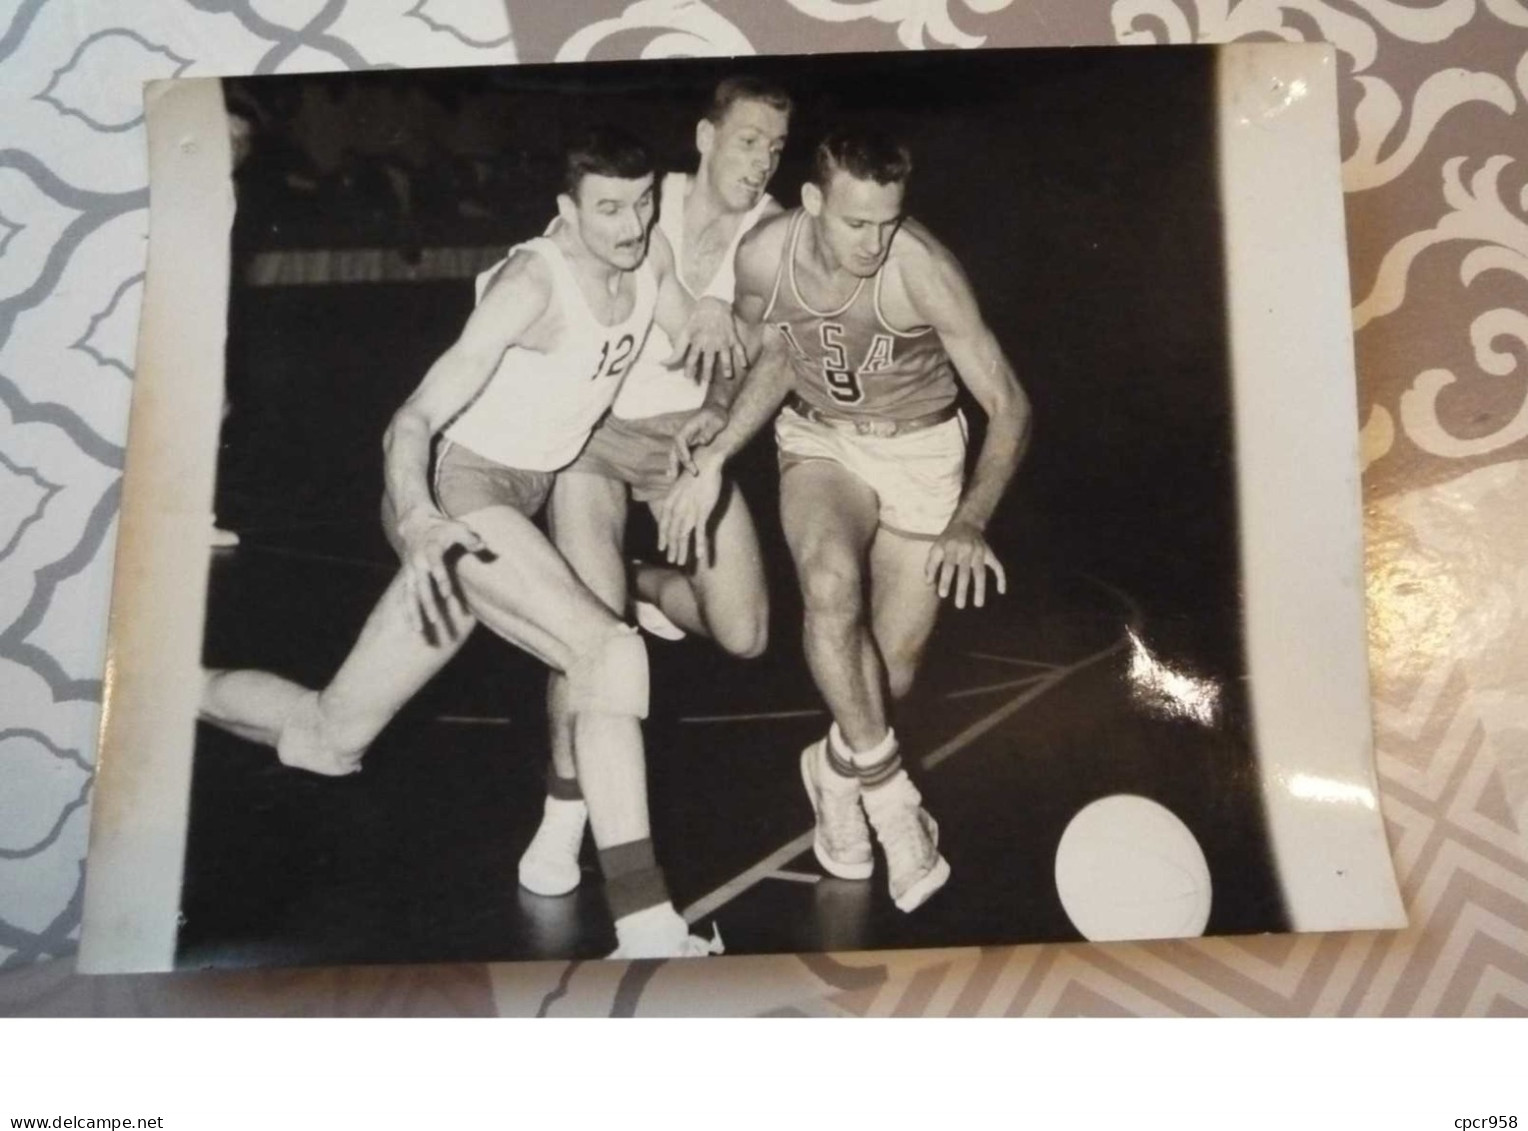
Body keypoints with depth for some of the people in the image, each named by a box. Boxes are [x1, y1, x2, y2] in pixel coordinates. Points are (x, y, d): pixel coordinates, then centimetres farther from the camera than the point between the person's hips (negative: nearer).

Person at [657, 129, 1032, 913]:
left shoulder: (923, 270, -26)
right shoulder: (763, 256, -18)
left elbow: (1009, 406, -21)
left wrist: (969, 523, -35)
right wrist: (714, 459, -6)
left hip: (921, 449, -1)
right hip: (820, 442, 1)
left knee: (893, 671, -1)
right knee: (831, 585, -32)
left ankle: (840, 767, 33)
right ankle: (884, 790, -14)